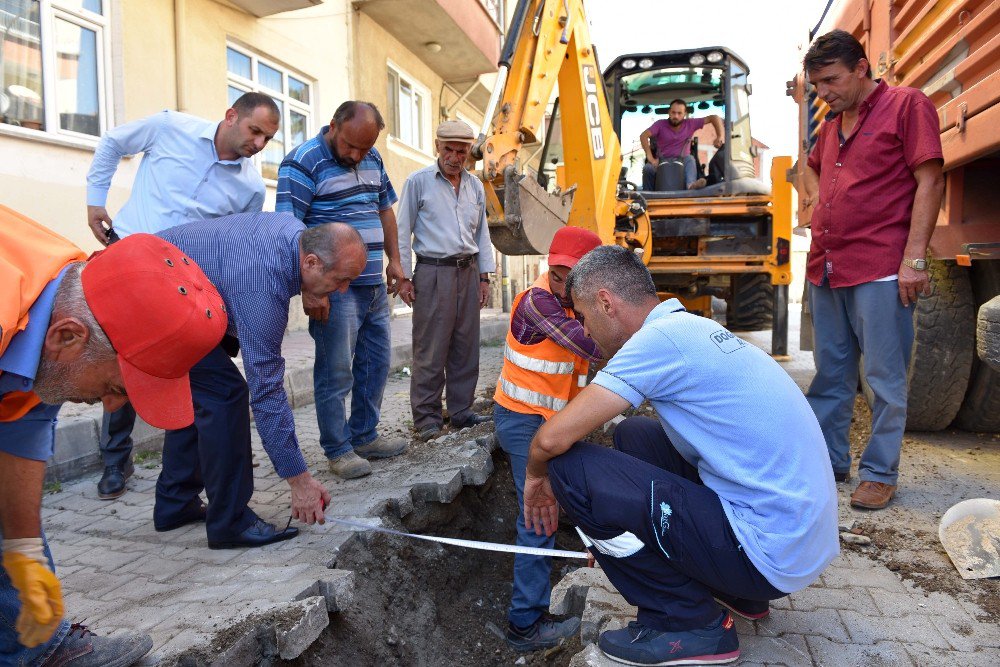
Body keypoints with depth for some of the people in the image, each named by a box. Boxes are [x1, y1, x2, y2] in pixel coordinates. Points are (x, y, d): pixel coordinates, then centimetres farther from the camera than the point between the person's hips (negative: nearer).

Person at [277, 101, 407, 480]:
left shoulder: (372, 160, 12)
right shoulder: (303, 163, -11)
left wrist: (394, 260, 15)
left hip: (375, 286, 8)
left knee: (376, 365, 13)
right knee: (336, 371, -1)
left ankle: (365, 437, 27)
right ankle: (338, 450, 12)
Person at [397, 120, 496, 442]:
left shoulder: (475, 186, 15)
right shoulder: (418, 182, 0)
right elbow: (403, 231, -1)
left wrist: (484, 276, 14)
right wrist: (403, 276, -6)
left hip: (468, 272, 5)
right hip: (433, 273, -5)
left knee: (466, 346, 7)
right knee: (430, 349, -5)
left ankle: (461, 411, 18)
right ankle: (427, 418, 4)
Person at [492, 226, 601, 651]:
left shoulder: (578, 302, 6)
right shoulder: (538, 300, -20)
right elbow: (592, 346, -28)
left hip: (550, 419, 8)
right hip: (524, 421, -8)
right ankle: (526, 624, -2)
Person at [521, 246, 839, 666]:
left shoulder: (659, 338, -17)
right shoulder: (693, 327, 12)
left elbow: (552, 439, -19)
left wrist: (536, 474, 4)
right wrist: (614, 531, 29)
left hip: (771, 556, -9)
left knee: (569, 469, -13)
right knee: (633, 437, 20)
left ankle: (687, 623, 0)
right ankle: (738, 593, 22)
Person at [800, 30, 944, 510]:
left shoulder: (907, 105, -1)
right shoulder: (831, 126, 19)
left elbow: (930, 182, -8)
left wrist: (914, 258, -15)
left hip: (880, 269, -7)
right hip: (826, 268, 7)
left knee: (885, 378, 0)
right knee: (831, 373, 11)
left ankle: (880, 474, 10)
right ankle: (828, 461, 22)